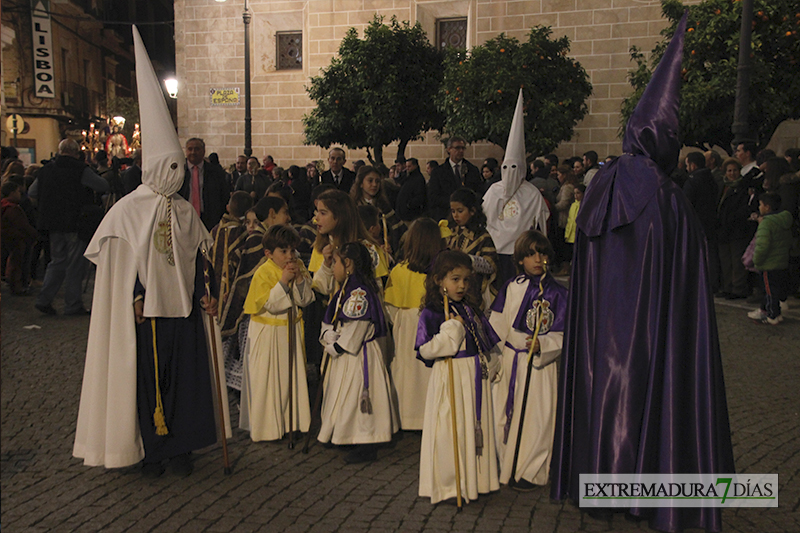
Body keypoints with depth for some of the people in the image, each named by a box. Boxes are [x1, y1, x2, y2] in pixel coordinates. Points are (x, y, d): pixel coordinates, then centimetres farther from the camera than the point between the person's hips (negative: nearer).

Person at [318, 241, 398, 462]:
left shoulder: (359, 294, -22)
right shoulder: (347, 290, 10)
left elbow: (353, 333, -24)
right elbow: (330, 321, 13)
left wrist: (334, 348, -13)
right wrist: (328, 338, -6)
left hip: (359, 356, -11)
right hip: (344, 355, 11)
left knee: (359, 398, -3)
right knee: (347, 397, 18)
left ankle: (367, 448, 7)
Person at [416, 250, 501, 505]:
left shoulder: (472, 310, 11)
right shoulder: (431, 314, -8)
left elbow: (489, 342, 18)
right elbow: (425, 350, -16)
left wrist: (491, 367, 11)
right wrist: (451, 329, -17)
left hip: (476, 378, 6)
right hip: (450, 378, -6)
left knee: (477, 425, 12)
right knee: (450, 430, -3)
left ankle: (474, 480, 26)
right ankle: (448, 486, 10)